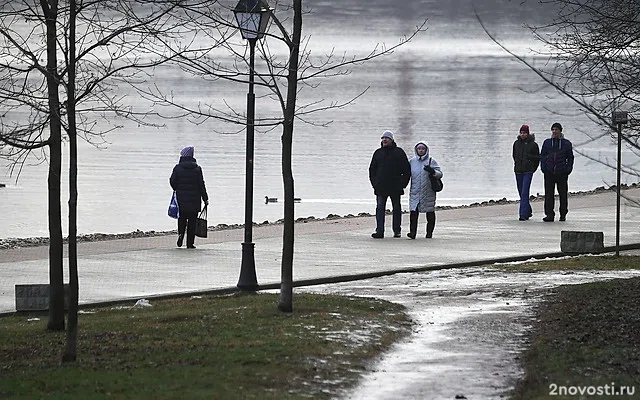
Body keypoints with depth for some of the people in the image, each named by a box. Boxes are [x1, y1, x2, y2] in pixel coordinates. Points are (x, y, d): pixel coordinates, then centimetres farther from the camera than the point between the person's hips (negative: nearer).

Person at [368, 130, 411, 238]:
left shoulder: (399, 152, 3)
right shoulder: (378, 153, 11)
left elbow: (407, 170, 3)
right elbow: (372, 169, 17)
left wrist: (403, 184, -5)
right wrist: (374, 183, 5)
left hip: (395, 187, -2)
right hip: (380, 187, 2)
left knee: (397, 209, 6)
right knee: (380, 208, -6)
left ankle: (397, 230, 15)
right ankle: (379, 231, -10)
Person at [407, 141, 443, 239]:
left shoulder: (431, 161, 1)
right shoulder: (412, 161, 11)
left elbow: (440, 174, -6)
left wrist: (432, 171, -25)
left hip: (428, 193, -2)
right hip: (415, 192, 2)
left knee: (430, 213, 5)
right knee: (413, 212, -12)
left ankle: (429, 233, 16)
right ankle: (412, 232, -17)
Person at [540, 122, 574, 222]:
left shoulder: (566, 143, 6)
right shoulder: (547, 142, 11)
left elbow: (570, 158, 10)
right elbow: (542, 156, 13)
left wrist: (568, 170, -1)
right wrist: (543, 168, 1)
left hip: (562, 173, -1)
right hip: (549, 173, 1)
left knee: (563, 194, 6)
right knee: (549, 194, -6)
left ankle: (563, 214, 18)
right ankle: (549, 215, -5)